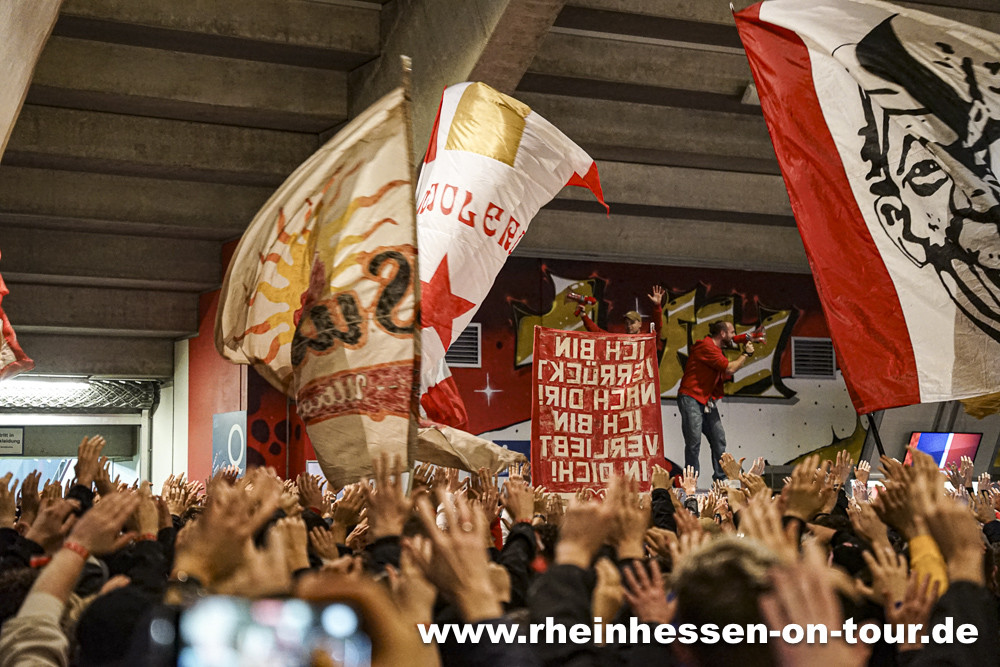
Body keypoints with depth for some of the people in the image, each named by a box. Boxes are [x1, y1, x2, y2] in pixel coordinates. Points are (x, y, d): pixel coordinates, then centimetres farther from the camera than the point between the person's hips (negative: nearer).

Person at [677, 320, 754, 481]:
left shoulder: (717, 350, 18)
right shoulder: (706, 346, -13)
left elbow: (726, 375, 15)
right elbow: (729, 369, -17)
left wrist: (745, 353, 12)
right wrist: (746, 353, -2)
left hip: (707, 400, 10)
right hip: (690, 398, -10)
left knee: (719, 440, 5)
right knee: (694, 442, -9)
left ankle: (721, 479, 10)